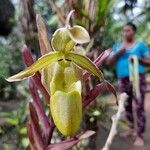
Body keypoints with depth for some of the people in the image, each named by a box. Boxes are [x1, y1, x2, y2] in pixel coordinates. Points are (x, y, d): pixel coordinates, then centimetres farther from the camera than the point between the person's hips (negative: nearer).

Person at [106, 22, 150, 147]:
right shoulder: (117, 46, 13)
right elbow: (108, 63, 7)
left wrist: (138, 59, -16)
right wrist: (118, 53, -8)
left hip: (137, 78, -4)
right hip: (123, 80, 5)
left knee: (139, 107, -9)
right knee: (126, 106, 13)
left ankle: (139, 136, -6)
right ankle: (131, 128, 31)